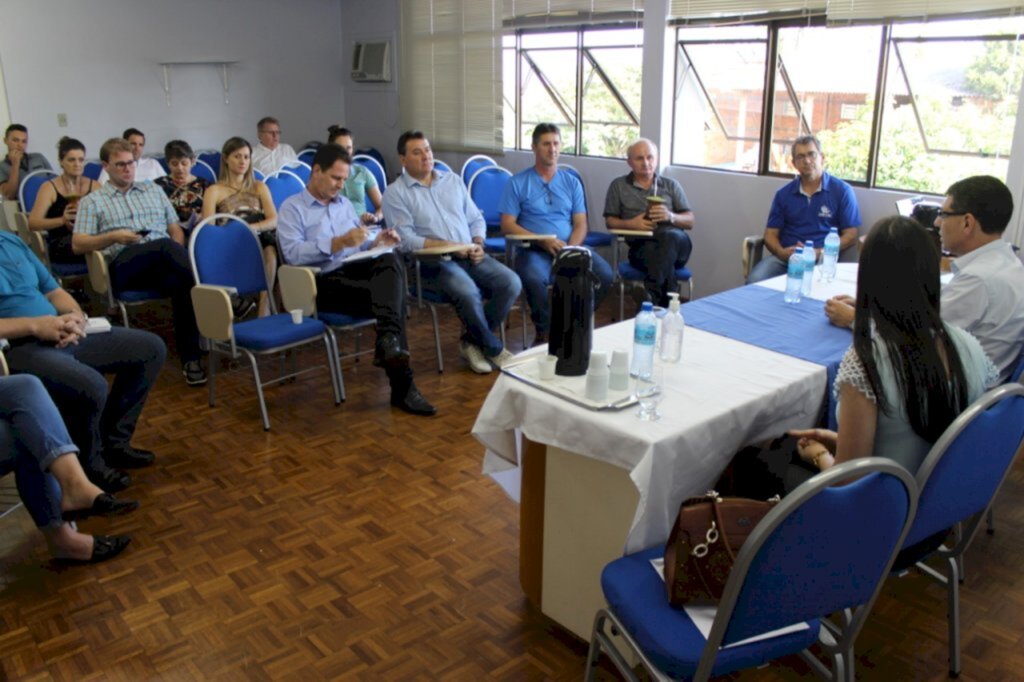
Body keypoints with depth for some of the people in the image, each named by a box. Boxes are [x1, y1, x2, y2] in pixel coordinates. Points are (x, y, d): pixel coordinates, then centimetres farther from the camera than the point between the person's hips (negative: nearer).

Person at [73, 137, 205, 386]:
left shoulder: (153, 190, 28)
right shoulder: (92, 202, 18)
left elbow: (176, 229, 25)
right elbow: (77, 245, 9)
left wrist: (178, 254, 2)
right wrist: (113, 237, -10)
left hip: (164, 262, 3)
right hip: (125, 265, -3)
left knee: (181, 283, -35)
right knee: (167, 245, -37)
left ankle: (190, 358, -34)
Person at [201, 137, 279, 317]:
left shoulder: (259, 187, 25)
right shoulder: (214, 191, 17)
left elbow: (274, 220, 8)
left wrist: (252, 227, -13)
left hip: (259, 239, 2)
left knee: (270, 250, -36)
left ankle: (264, 306, -40)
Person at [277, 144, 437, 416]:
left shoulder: (344, 204, 25)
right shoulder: (292, 208, 3)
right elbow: (292, 253, -13)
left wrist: (376, 241, -1)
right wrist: (338, 243, -22)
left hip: (357, 270, 5)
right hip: (324, 282, -5)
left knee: (391, 260, -31)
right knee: (390, 296, -30)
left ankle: (388, 339, -48)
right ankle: (402, 385, -33)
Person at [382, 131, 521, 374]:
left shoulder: (453, 180, 18)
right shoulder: (396, 193, 2)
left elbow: (476, 219, 19)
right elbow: (405, 238, -10)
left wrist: (478, 244, -2)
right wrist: (448, 246, -18)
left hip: (470, 256, 6)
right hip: (431, 261, -5)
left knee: (511, 283, -18)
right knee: (468, 293, -34)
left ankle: (473, 341, -1)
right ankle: (494, 348, -7)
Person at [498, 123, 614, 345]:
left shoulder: (572, 182, 16)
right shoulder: (518, 183, 5)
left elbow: (581, 224, 10)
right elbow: (507, 226, -3)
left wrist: (571, 248, -12)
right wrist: (543, 241, -14)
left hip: (569, 248, 3)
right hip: (534, 249, -3)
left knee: (604, 274, -23)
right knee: (534, 278, -38)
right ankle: (545, 332, -10)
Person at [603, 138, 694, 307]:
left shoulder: (671, 185, 21)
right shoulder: (618, 186, 18)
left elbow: (689, 221, 15)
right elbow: (610, 221, 15)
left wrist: (670, 216, -7)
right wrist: (630, 223, -7)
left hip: (675, 242, 1)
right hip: (641, 245, -1)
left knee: (669, 236, -38)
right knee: (653, 250, -39)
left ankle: (652, 296, -38)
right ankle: (667, 298, -35)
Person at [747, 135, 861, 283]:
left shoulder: (842, 191, 5)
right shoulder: (783, 193, 13)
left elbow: (850, 236, 2)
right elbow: (770, 234, 12)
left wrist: (820, 252, -14)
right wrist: (781, 252, -11)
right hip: (785, 256, 2)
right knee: (754, 280, -27)